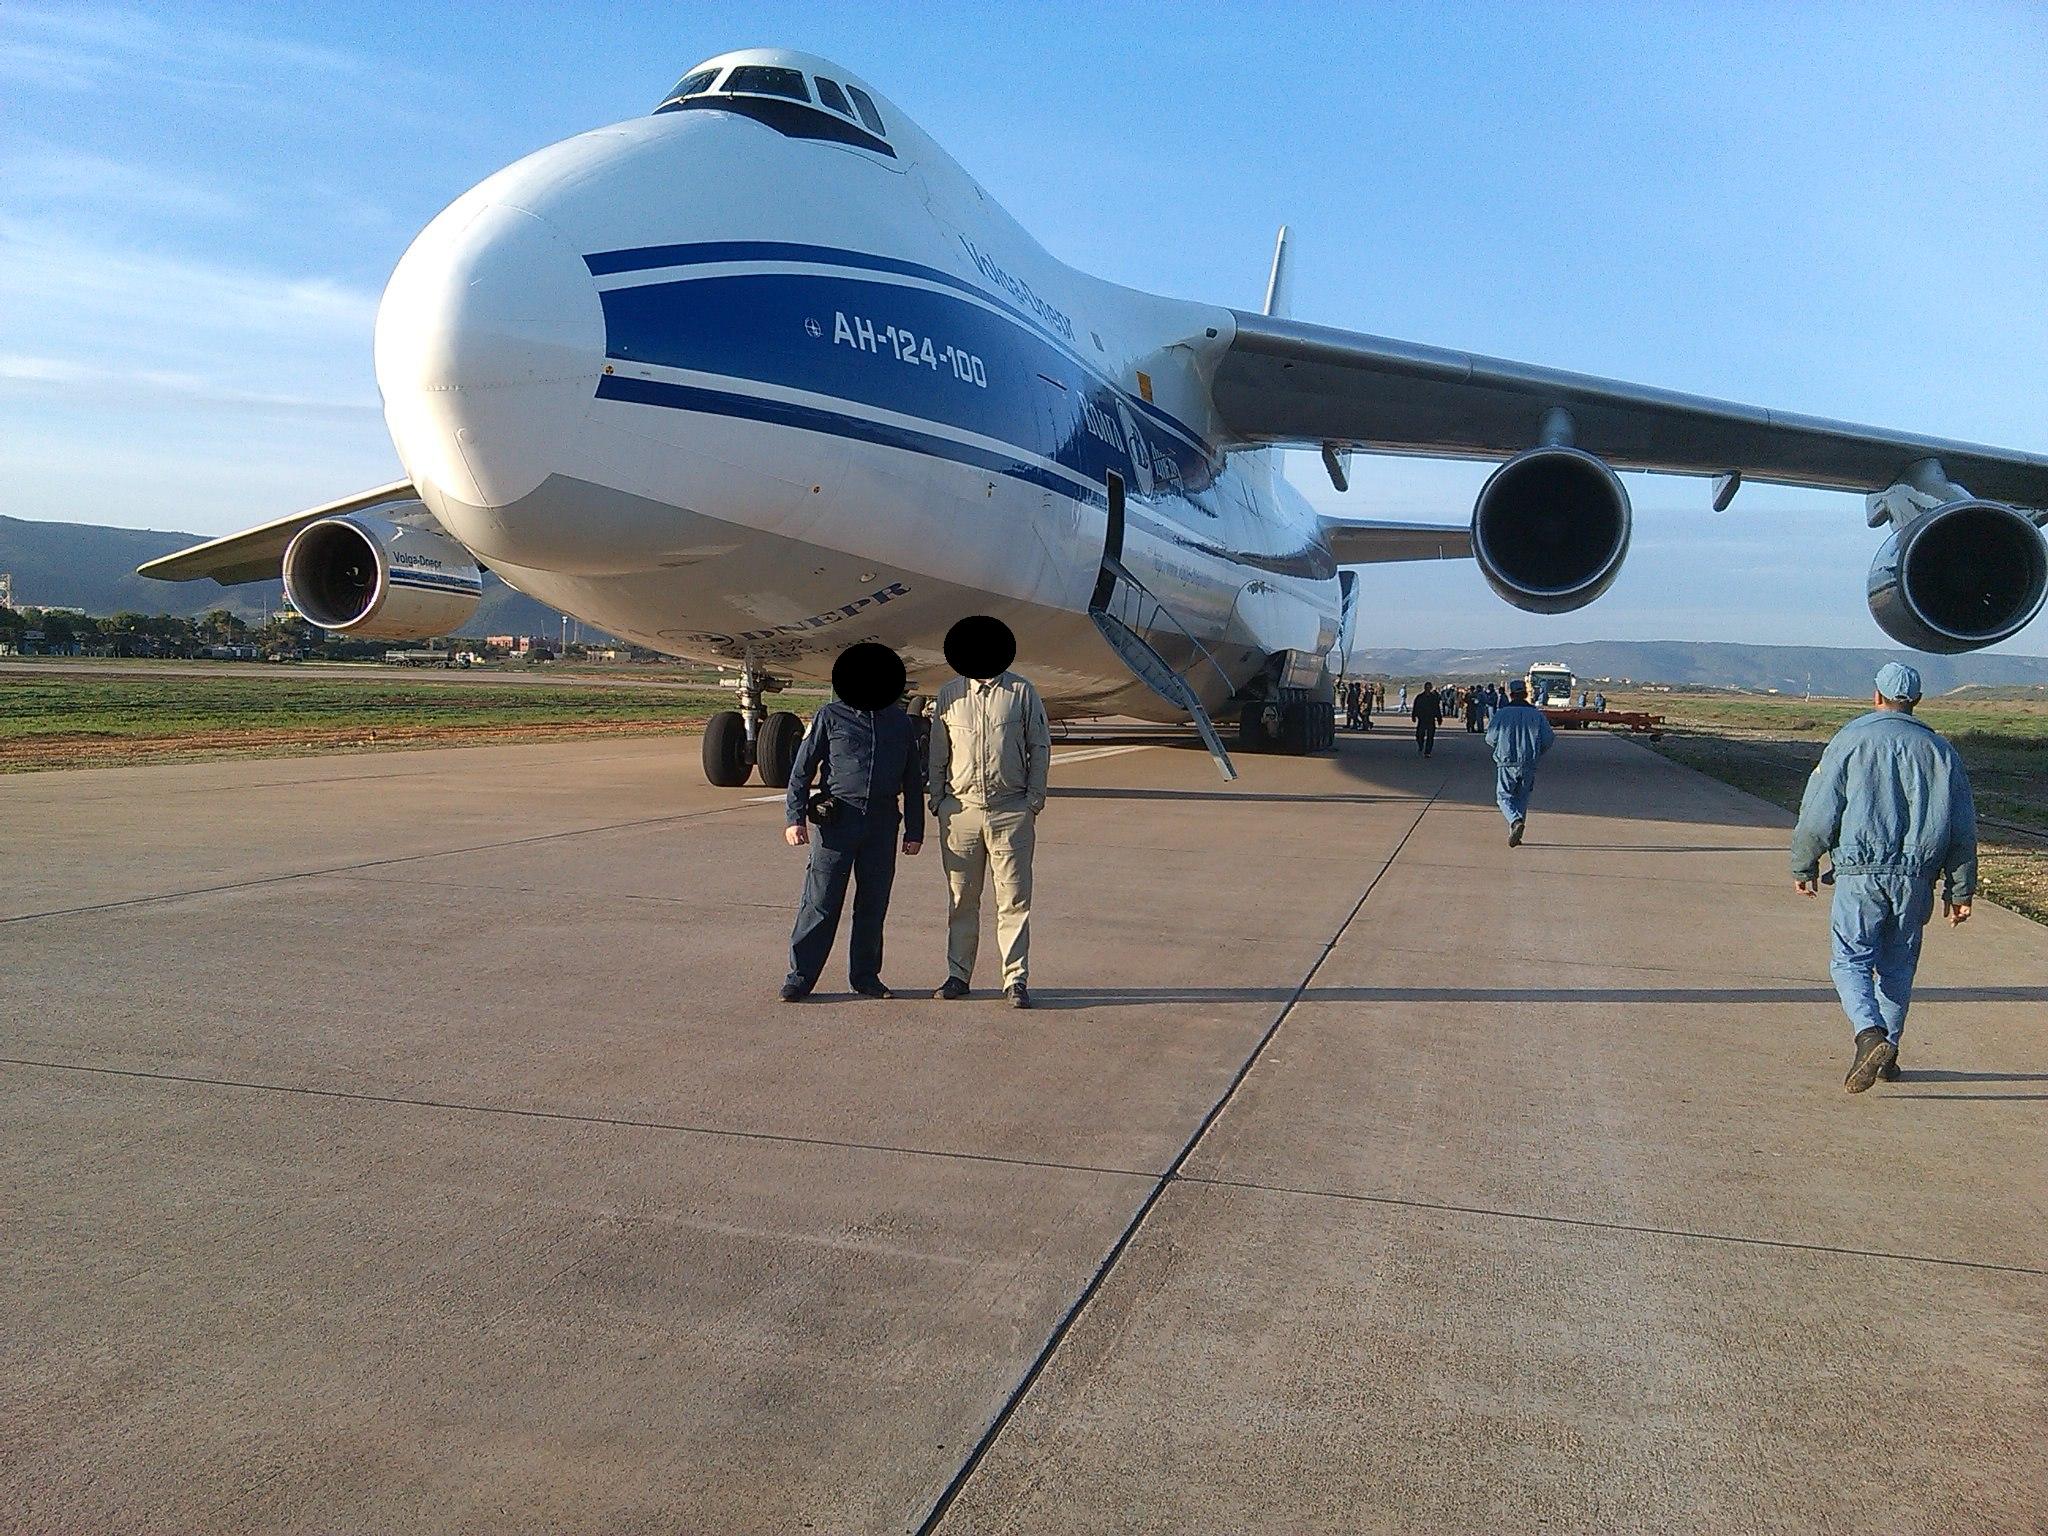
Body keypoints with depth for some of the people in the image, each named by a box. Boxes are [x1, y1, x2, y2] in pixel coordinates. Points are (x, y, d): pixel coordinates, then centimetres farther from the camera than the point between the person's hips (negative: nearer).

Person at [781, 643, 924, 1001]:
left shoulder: (901, 723, 13)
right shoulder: (830, 717, 4)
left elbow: (913, 780, 17)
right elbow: (802, 769, 4)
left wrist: (914, 830, 12)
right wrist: (794, 817, -6)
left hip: (882, 822, 3)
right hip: (837, 819, -3)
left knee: (874, 904, 8)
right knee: (820, 901, -2)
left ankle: (865, 975, 20)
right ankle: (799, 977, 5)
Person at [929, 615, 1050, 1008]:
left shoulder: (1022, 692, 3)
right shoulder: (949, 695, 8)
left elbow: (1040, 747, 6)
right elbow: (937, 753, 13)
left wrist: (1034, 797, 0)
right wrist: (936, 798, 7)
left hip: (1011, 810, -2)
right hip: (960, 810, 2)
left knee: (1014, 899, -1)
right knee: (960, 899, 8)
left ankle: (1016, 980, 6)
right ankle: (958, 975, 18)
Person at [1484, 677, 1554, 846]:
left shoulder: (1502, 713, -3)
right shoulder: (1536, 714, 3)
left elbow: (1491, 738, -5)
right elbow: (1548, 738, 0)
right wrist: (1536, 753, 17)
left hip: (1507, 763, -3)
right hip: (1529, 765, 3)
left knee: (1504, 796, 6)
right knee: (1522, 798, 15)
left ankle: (1516, 821, -21)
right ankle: (1515, 835, 14)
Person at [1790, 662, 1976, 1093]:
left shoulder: (1851, 740, -1)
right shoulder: (1940, 750, 9)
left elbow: (1818, 812, -4)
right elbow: (1963, 829, 9)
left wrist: (1804, 866, 7)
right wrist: (1960, 890, 14)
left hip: (1861, 872, -3)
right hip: (1916, 877, 4)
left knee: (1850, 961, 0)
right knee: (1897, 967, 14)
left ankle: (1870, 1034, -23)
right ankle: (1888, 1055, 19)